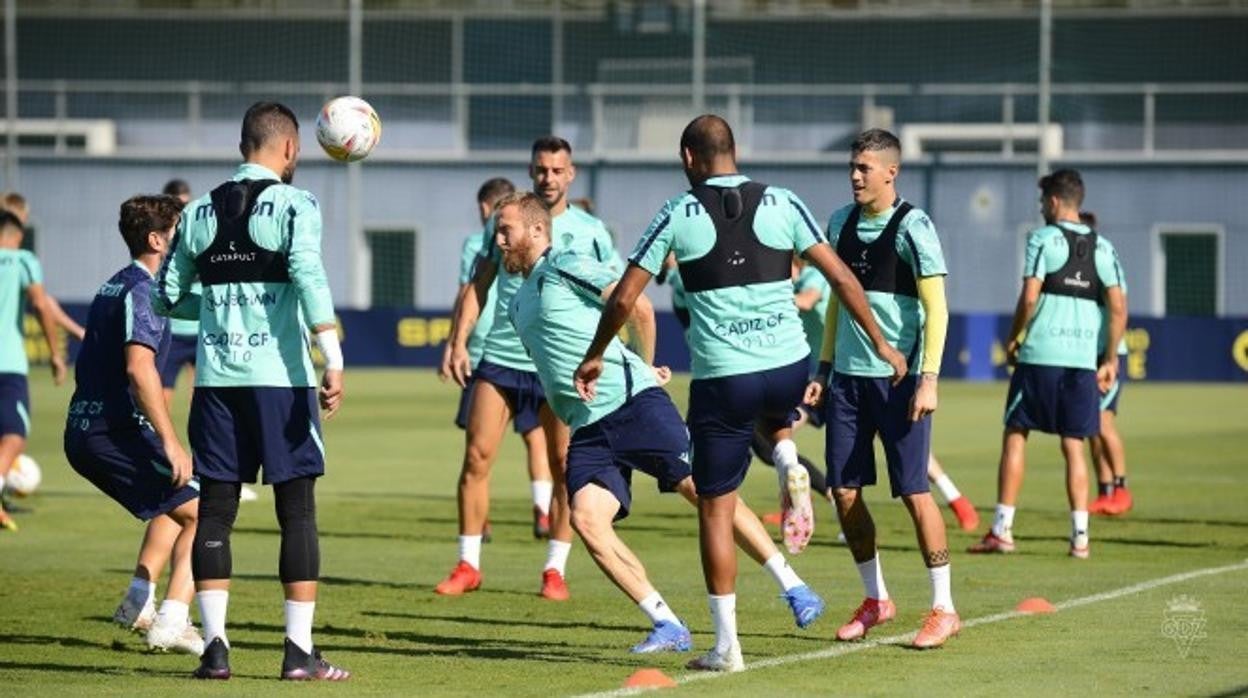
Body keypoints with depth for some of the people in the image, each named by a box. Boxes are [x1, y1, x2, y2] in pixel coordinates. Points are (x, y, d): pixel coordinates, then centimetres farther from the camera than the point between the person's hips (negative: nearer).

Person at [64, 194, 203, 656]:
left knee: (176, 504, 29)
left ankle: (137, 604, 25)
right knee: (203, 513, -9)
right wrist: (171, 443, -27)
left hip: (83, 431, 10)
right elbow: (139, 367, -25)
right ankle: (171, 621, -17)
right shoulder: (141, 290, -12)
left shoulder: (114, 286, 19)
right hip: (114, 432, -10)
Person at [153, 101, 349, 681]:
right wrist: (334, 361, -22)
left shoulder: (199, 213, 10)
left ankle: (215, 644, 2)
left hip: (216, 378, 4)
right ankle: (299, 650, -3)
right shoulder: (293, 204, -4)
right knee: (297, 509, 1)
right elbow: (309, 278, -18)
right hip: (280, 374, -4)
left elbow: (168, 297, 15)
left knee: (214, 509, 8)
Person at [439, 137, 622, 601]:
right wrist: (459, 340, 0)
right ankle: (467, 566, 6)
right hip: (500, 358, 2)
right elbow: (478, 286, 10)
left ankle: (555, 571, 7)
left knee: (564, 466, -2)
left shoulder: (589, 232, 1)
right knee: (476, 457, -3)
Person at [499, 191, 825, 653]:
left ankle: (792, 587, -3)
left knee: (700, 487, -11)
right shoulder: (518, 306, 23)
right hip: (587, 429, 7)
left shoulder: (564, 267, -1)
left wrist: (645, 368, 10)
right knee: (585, 518, -15)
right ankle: (667, 627, -13)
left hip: (633, 402, -7)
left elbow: (637, 307, -4)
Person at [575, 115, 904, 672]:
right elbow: (840, 277, 3)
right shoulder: (781, 204, 3)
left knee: (715, 509, 7)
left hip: (721, 377, -3)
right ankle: (789, 463, 7)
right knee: (772, 409, 40)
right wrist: (880, 342, 13)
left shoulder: (677, 216, -1)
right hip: (789, 368, 3)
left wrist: (594, 356, 18)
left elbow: (624, 297, 3)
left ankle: (726, 642, 4)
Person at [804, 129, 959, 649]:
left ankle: (943, 609, 3)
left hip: (899, 378, -6)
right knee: (844, 491, 5)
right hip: (848, 375, 6)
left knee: (913, 491, -6)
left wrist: (928, 379, -17)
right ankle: (876, 600, 20)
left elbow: (936, 308, -11)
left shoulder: (912, 226, -9)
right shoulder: (841, 223, 10)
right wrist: (823, 370, 15)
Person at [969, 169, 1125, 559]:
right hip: (1083, 359, 4)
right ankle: (1080, 536, 1)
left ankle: (1002, 530, 2)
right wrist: (1110, 360, 11)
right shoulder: (1102, 248, 10)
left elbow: (1030, 297, -12)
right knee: (1074, 446, 8)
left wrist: (1013, 339, 2)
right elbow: (1118, 308, 5)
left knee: (1015, 436, 5)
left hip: (1039, 355, -4)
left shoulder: (1043, 239, -4)